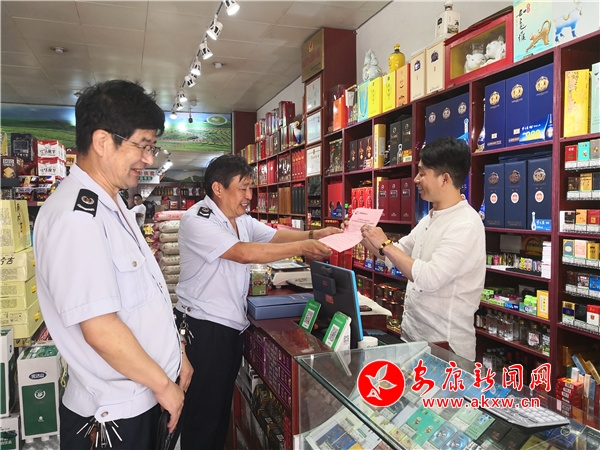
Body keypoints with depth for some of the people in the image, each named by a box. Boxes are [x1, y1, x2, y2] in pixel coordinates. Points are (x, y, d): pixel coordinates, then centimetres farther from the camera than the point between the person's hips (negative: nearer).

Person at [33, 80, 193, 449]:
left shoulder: (113, 206, 7)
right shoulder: (75, 215, -25)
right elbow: (100, 329, -27)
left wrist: (176, 352, 13)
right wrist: (164, 384, -15)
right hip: (113, 413, -9)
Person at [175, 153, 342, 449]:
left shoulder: (242, 220, 9)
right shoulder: (197, 220, -19)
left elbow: (276, 235, 9)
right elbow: (244, 253, -28)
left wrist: (314, 234, -9)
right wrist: (302, 247, -26)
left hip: (233, 324, 8)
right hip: (203, 327, -8)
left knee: (223, 405, 20)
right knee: (204, 412, 4)